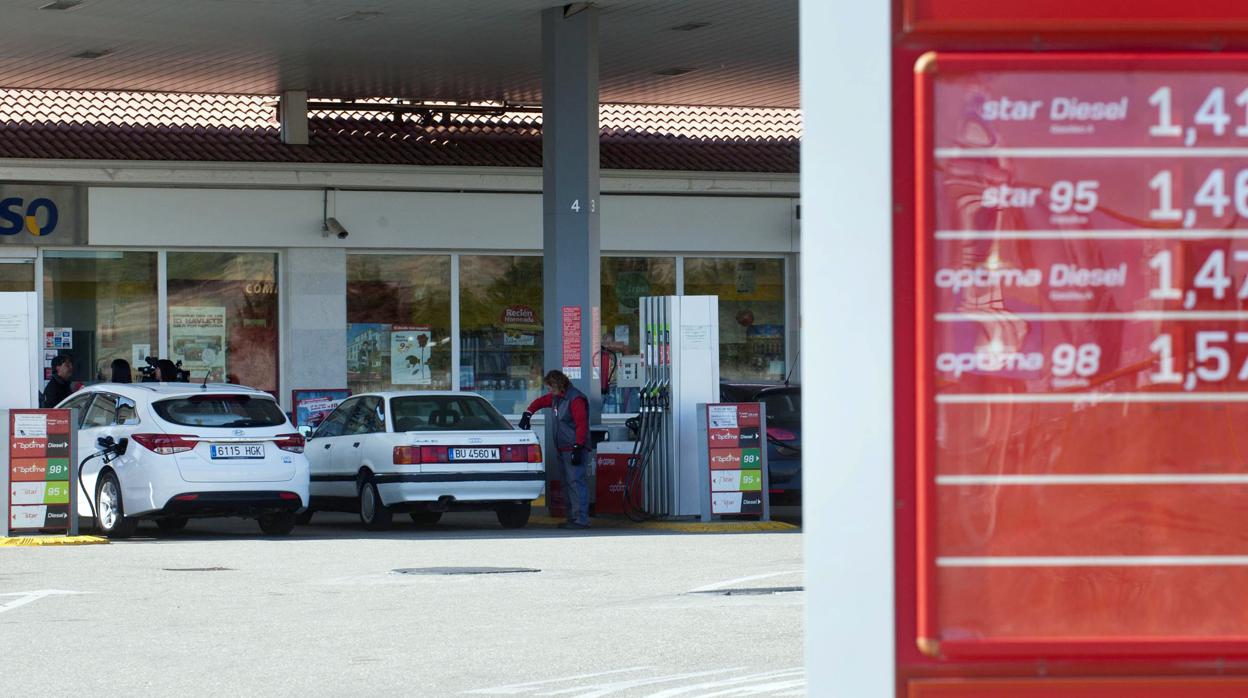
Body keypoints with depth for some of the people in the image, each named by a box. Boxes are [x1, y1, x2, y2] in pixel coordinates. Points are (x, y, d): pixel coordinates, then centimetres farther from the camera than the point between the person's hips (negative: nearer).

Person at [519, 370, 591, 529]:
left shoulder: (575, 399, -14)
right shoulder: (556, 397, 15)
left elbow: (581, 424, -19)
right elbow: (540, 402, 32)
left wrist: (578, 447, -23)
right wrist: (527, 414, 17)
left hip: (574, 449, -10)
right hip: (563, 450, 10)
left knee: (576, 482, -14)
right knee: (567, 483, 11)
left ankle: (581, 519, -18)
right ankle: (572, 518, 15)